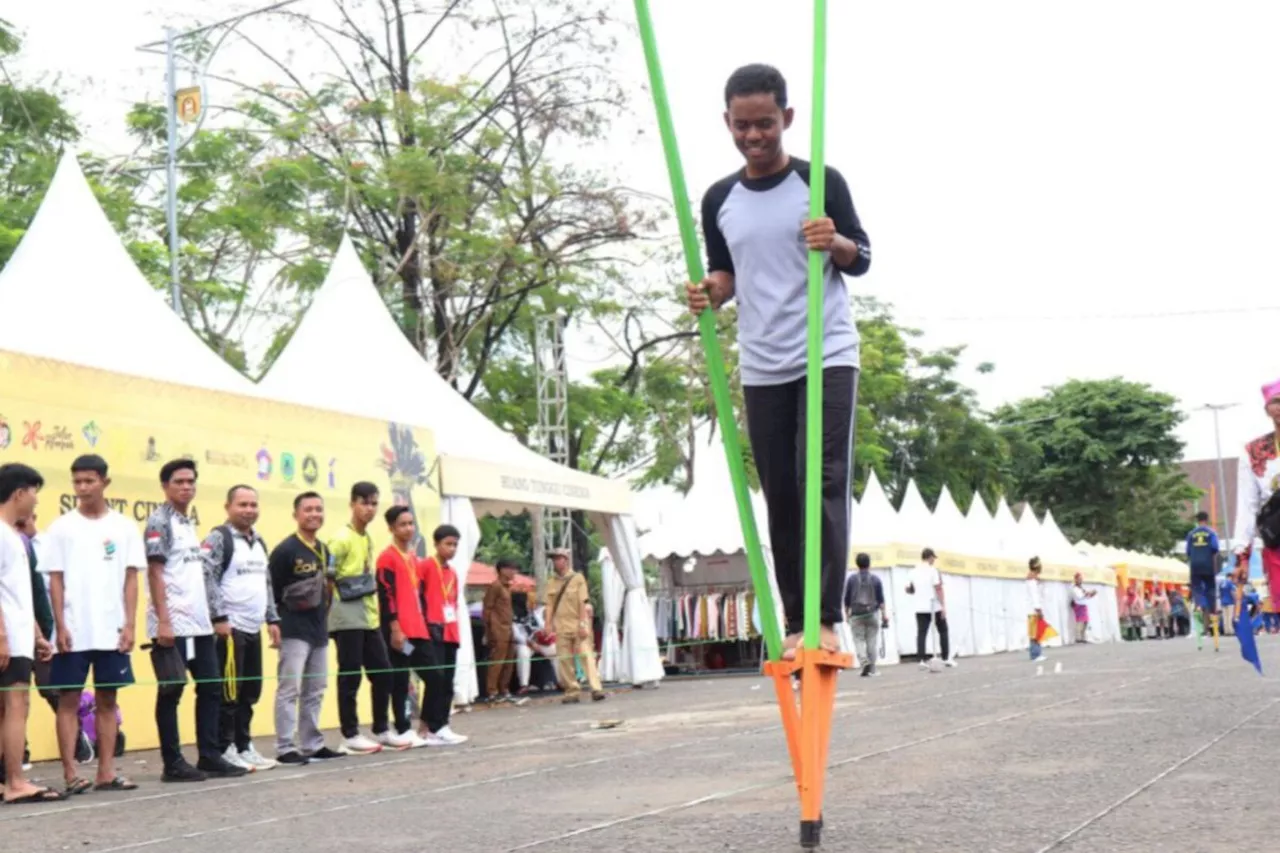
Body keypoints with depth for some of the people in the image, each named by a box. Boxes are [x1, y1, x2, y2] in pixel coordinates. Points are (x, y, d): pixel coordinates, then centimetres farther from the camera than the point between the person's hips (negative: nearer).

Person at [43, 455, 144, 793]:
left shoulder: (124, 527, 5)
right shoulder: (61, 527, 2)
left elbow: (131, 578, 4)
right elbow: (55, 580, 0)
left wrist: (130, 624, -3)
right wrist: (60, 626, -7)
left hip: (112, 630, 1)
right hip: (73, 631, -1)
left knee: (107, 700, 5)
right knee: (69, 699, 0)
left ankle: (106, 772, 9)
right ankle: (70, 774, 3)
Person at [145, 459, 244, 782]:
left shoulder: (189, 523, 18)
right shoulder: (160, 521, -7)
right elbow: (155, 573, -13)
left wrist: (210, 615, 16)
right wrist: (163, 621, -19)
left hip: (199, 622, 9)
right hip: (174, 624, -9)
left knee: (211, 688, 9)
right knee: (171, 692, -1)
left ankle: (209, 757, 15)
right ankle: (173, 763, 3)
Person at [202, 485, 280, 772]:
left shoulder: (259, 542, 18)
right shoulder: (218, 538, -7)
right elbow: (207, 579, -15)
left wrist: (272, 620, 16)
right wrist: (219, 618, -19)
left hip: (253, 629, 8)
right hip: (230, 628, -8)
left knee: (251, 692, 11)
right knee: (229, 692, -5)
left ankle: (244, 746, 19)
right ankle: (225, 750, 2)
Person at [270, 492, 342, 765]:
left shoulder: (324, 550, 15)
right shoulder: (284, 550, -10)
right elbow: (270, 590, -12)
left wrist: (324, 612, 9)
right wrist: (278, 622, -13)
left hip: (319, 631, 8)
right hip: (294, 632, -8)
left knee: (315, 692, 12)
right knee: (289, 690, -8)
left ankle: (312, 745, 19)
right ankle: (285, 748, -7)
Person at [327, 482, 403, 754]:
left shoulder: (368, 539, 15)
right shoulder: (341, 538, -11)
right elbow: (325, 574, -16)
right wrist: (342, 593, -12)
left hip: (370, 618, 8)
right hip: (348, 619, -8)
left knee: (383, 673, 9)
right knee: (350, 677, -4)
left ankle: (381, 730, 19)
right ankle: (350, 736, 2)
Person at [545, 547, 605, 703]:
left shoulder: (578, 578, 3)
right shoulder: (551, 583, 13)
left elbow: (583, 603, -3)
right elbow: (550, 605, 9)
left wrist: (583, 624, -11)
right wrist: (548, 624, -4)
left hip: (578, 625, -4)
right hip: (561, 627, 4)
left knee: (587, 656, -10)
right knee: (564, 660, 1)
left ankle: (596, 689, -15)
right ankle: (572, 691, 6)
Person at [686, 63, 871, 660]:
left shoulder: (821, 182, -2)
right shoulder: (719, 200, 7)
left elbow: (863, 259, 2)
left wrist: (836, 243, -21)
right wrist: (710, 292, -7)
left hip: (828, 357, -4)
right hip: (761, 368, 4)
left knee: (824, 481, -14)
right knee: (779, 495, 5)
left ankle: (827, 620, -16)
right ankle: (796, 623, 10)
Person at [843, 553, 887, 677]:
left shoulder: (852, 578, 0)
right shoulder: (875, 579, 1)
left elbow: (846, 599, 3)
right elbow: (881, 599, -1)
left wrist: (847, 614, 14)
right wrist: (884, 615, 2)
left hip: (856, 614, -1)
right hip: (872, 613, 1)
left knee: (859, 640, -1)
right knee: (872, 640, 7)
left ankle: (865, 663, -22)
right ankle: (872, 668, 10)